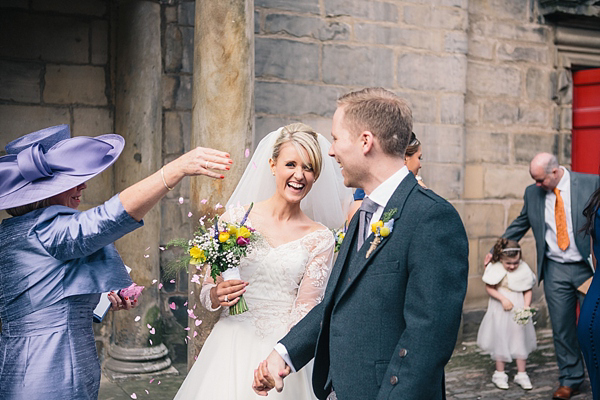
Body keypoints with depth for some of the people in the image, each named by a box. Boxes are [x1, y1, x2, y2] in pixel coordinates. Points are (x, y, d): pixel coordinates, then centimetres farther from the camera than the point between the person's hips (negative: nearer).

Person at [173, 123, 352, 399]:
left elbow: (303, 313, -6)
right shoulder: (235, 218, 0)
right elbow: (207, 290, 7)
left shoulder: (320, 239, -1)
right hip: (230, 348, 1)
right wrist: (217, 296, -15)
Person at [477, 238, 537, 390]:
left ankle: (521, 374, 17)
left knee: (520, 339, 6)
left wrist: (527, 305, -13)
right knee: (500, 340, 6)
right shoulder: (495, 269, -11)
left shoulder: (524, 269, -6)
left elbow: (527, 291, 1)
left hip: (519, 310, 2)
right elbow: (489, 288, -7)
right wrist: (503, 299, -18)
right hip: (500, 310, -2)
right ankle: (499, 374, 19)